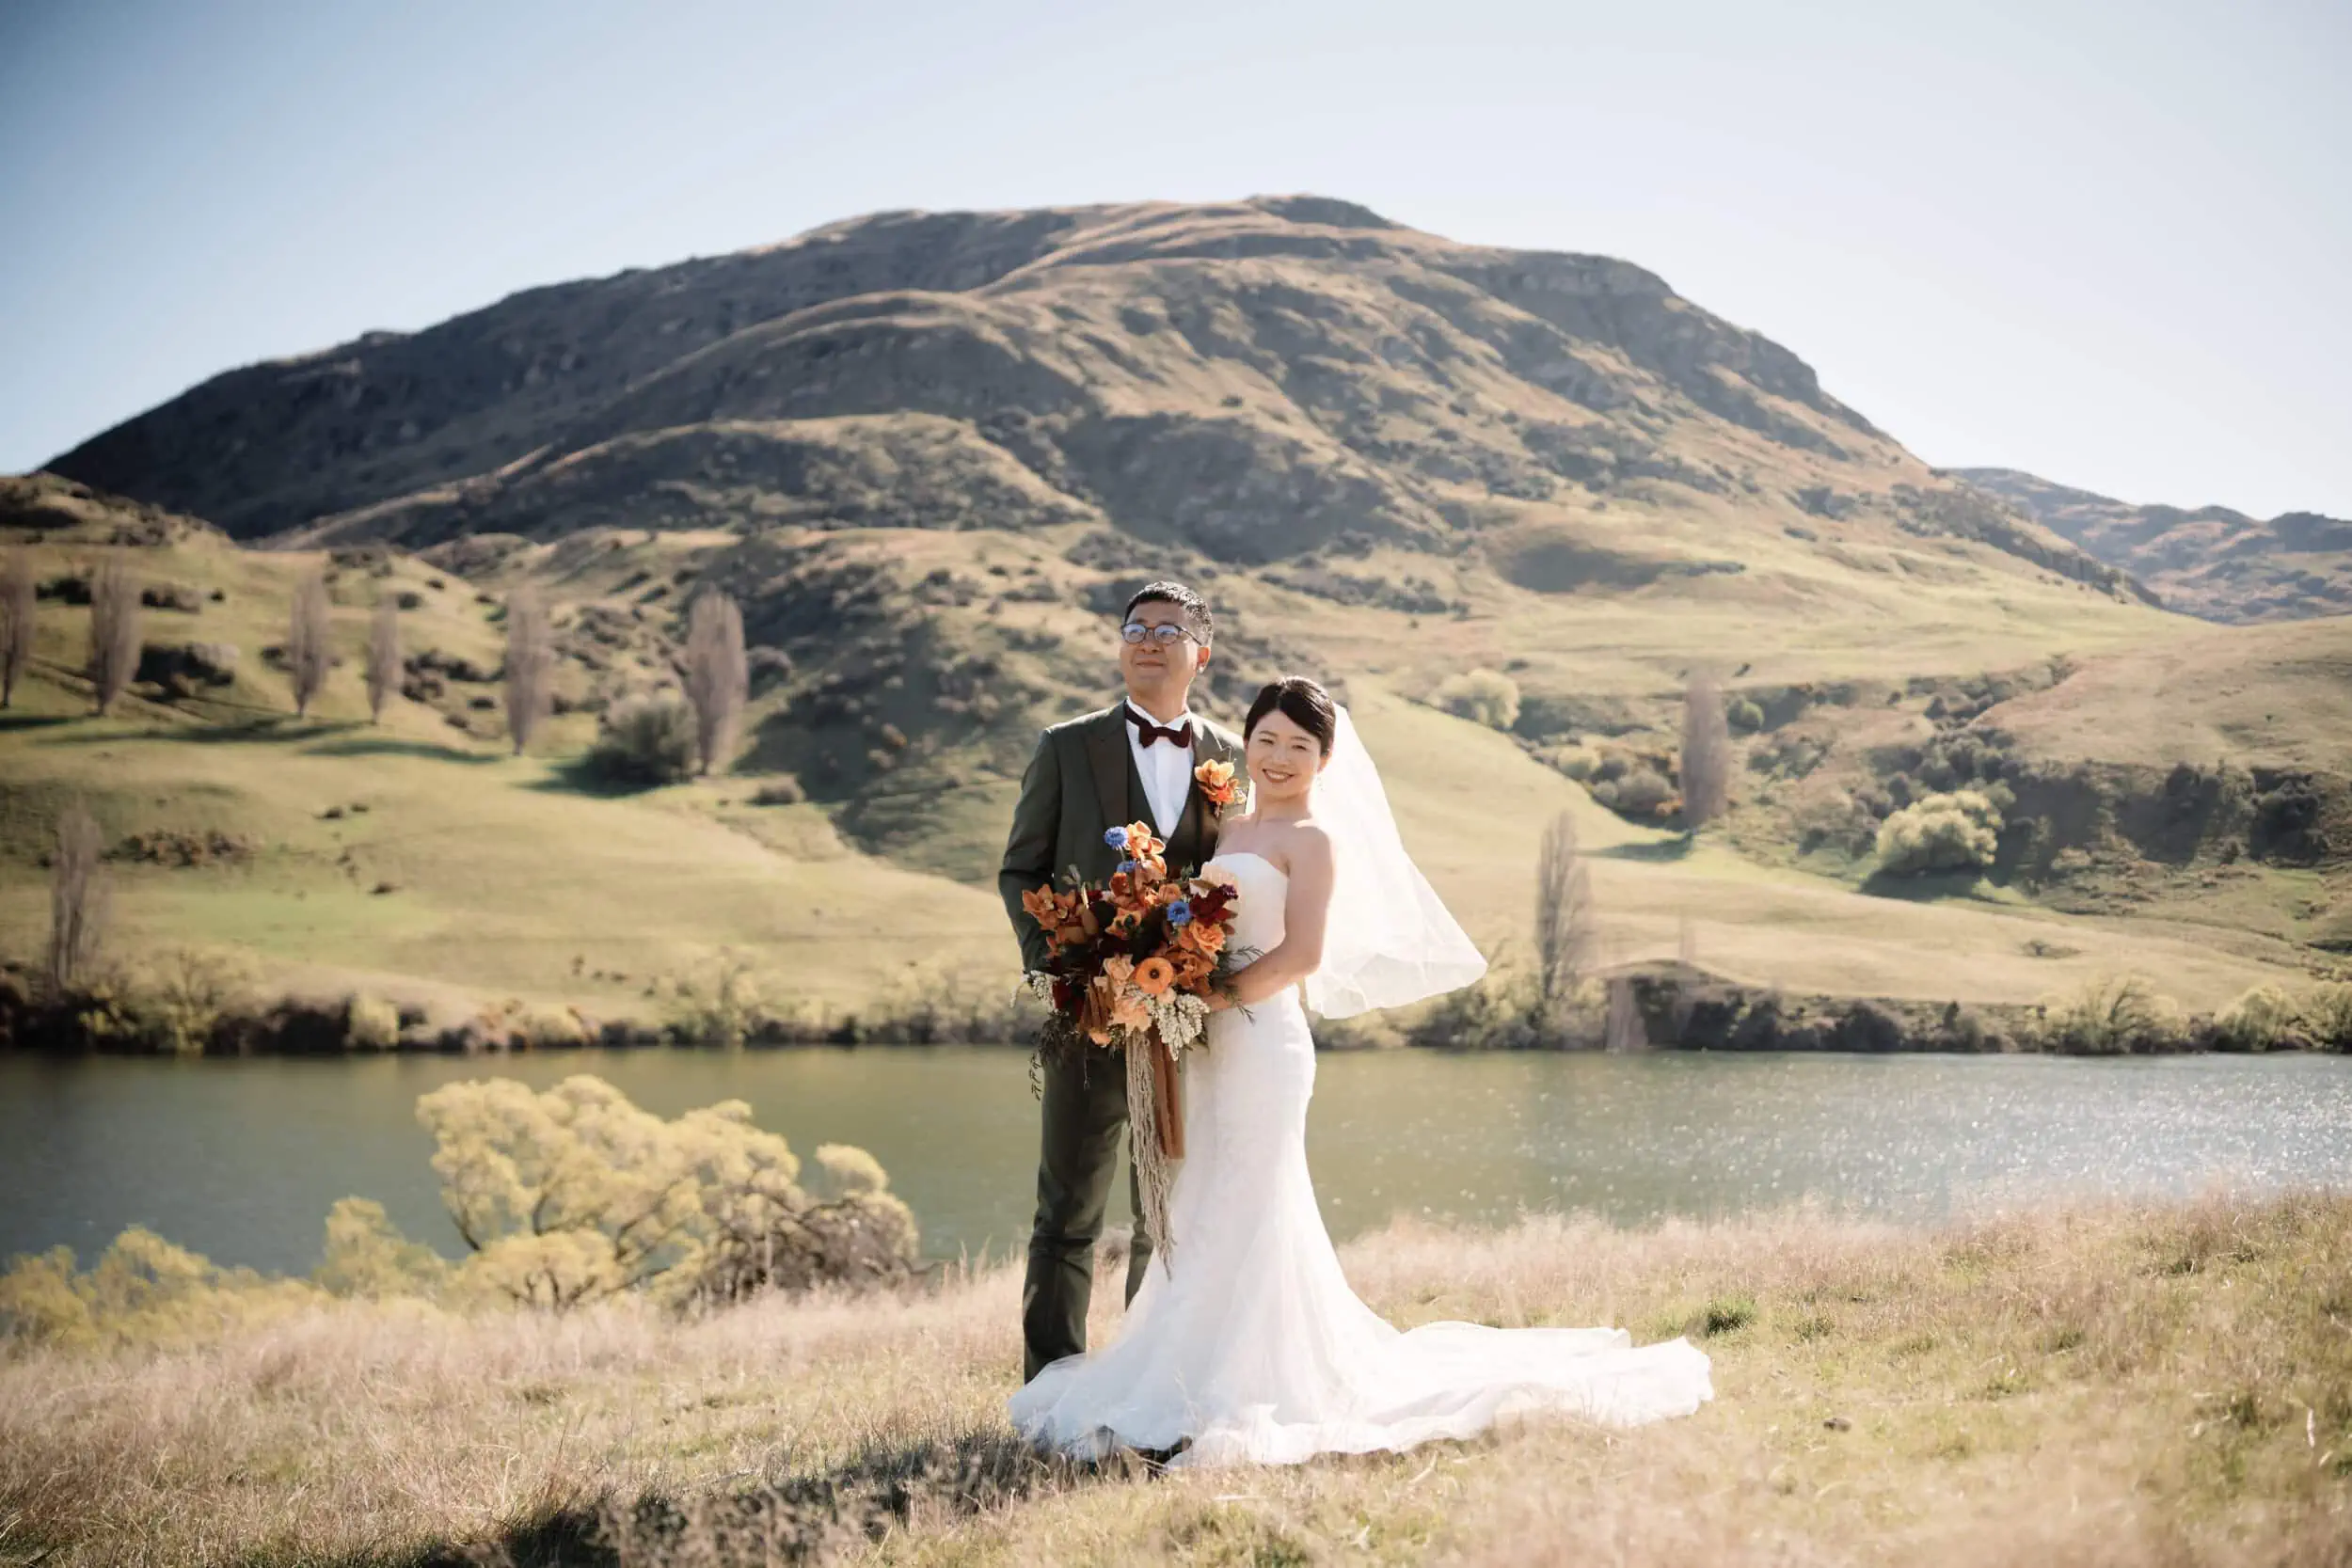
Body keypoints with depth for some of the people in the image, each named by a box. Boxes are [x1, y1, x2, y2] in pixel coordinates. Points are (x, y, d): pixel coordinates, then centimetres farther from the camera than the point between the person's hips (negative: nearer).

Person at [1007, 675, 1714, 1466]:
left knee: (1240, 1218, -4)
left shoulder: (1312, 839, -4)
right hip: (1210, 1047, 8)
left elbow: (1302, 956, -14)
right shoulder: (1231, 828, 18)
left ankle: (1221, 1401, 2)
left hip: (1264, 1040, -8)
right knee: (1202, 1218, 10)